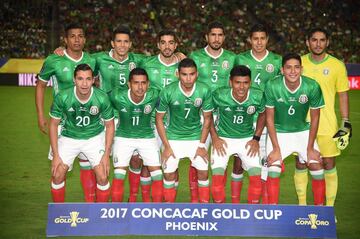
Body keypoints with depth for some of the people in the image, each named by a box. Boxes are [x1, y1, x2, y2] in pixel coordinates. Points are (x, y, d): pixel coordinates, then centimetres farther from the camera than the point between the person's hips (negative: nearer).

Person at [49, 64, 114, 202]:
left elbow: (109, 126, -7)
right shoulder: (62, 98, -22)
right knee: (57, 175, -9)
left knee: (102, 177, -10)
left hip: (95, 137, 0)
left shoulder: (102, 98, -21)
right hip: (69, 138, 0)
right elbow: (53, 124, -9)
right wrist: (56, 155, -11)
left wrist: (106, 155, -11)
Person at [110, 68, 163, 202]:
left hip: (147, 137, 1)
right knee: (118, 177, -7)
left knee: (157, 175, -2)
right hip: (123, 137, -1)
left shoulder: (154, 96, -23)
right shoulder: (117, 97, -25)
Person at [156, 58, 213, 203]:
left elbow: (207, 118, -4)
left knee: (203, 172, -1)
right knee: (169, 173, -2)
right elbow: (159, 119, -9)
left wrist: (202, 145, -5)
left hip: (196, 137, 1)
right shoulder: (168, 92, -20)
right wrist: (166, 146, -9)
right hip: (173, 137, -1)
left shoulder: (204, 91, -18)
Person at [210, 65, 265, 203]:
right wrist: (214, 138, -7)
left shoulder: (258, 97, -16)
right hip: (223, 139, -1)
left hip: (247, 139, 1)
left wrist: (256, 138, -1)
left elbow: (262, 115, 5)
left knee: (256, 176, -11)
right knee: (217, 176, -16)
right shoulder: (219, 96, -21)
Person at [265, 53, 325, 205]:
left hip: (303, 131, 2)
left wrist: (310, 148, -7)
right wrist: (276, 148, -15)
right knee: (273, 168, -15)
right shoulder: (272, 86, -22)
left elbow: (314, 118, -7)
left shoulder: (312, 87, -19)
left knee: (317, 167, -7)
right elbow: (270, 118, -13)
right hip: (278, 132, -1)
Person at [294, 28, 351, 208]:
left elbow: (343, 95, 4)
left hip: (327, 125, -1)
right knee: (300, 164, 6)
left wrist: (346, 123, -1)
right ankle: (302, 204, 21)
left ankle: (329, 208, 14)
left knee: (329, 165, 2)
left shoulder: (337, 65, -1)